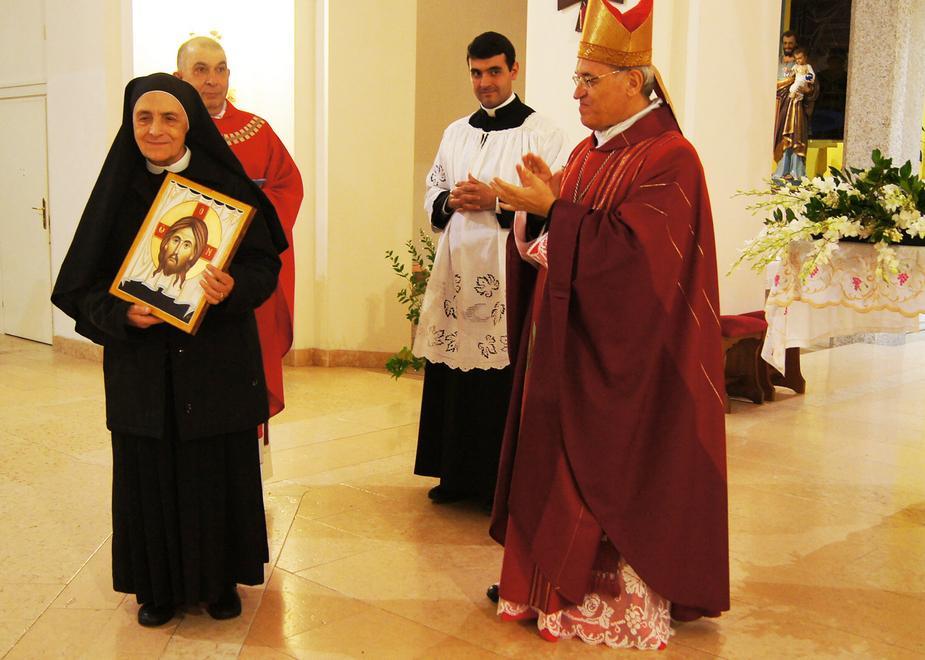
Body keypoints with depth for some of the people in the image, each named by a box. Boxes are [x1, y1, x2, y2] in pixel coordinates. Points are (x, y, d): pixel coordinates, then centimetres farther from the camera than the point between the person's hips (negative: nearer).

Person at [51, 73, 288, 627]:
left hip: (218, 361, -1)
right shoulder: (118, 192, 1)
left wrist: (233, 287, -24)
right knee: (150, 474, 7)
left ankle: (220, 579, 27)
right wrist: (122, 313, -16)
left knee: (218, 471, 7)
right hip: (142, 366, 1)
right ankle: (159, 584, 27)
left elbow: (264, 265, -3)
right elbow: (85, 283, 3)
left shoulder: (226, 187, -3)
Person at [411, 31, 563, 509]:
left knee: (503, 382, -3)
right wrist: (450, 201, -3)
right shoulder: (456, 132, 17)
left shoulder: (539, 132, -1)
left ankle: (503, 483, 10)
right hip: (457, 270, 5)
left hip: (507, 273, -5)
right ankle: (458, 475, 21)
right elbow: (432, 192, 18)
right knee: (452, 376, 8)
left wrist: (495, 201, -18)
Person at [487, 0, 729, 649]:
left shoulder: (668, 157, -13)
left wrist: (552, 210, -21)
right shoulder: (588, 152, 12)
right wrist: (542, 202, -7)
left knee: (615, 473, 2)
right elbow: (566, 242, 12)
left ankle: (624, 601, 18)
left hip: (623, 360, -8)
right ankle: (564, 586, 26)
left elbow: (631, 250, -23)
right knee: (561, 466, 12)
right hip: (569, 347, 8)